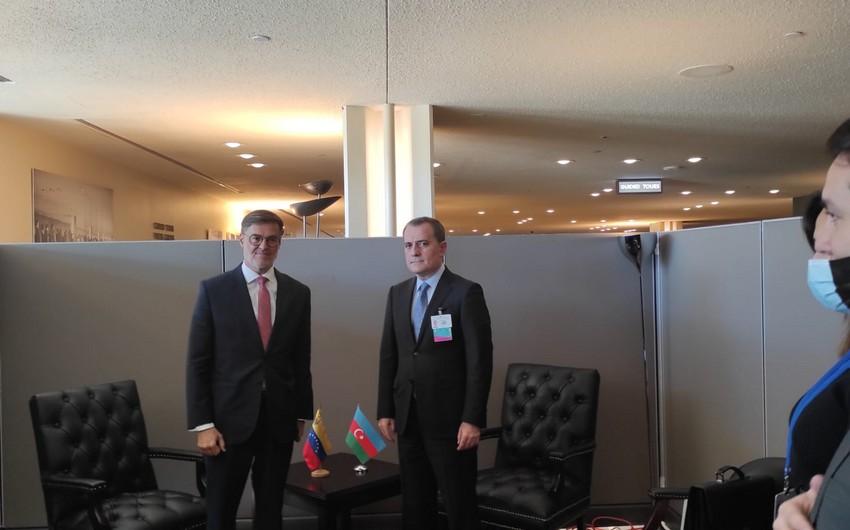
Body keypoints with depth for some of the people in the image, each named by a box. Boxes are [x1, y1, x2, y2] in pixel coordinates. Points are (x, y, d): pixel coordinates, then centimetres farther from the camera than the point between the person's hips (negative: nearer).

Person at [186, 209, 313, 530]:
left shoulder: (298, 293, 4)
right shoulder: (214, 289, -3)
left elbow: (301, 361, 9)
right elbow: (198, 362, -5)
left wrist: (303, 414, 10)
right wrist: (203, 424, -9)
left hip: (280, 419, 2)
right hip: (230, 419, -2)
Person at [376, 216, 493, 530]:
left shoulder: (466, 292, -7)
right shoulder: (397, 294, 10)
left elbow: (480, 359, -11)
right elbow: (388, 356, 11)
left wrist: (473, 419, -15)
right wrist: (385, 410, 6)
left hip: (450, 419, -5)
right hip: (407, 418, 5)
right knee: (414, 504, 14)